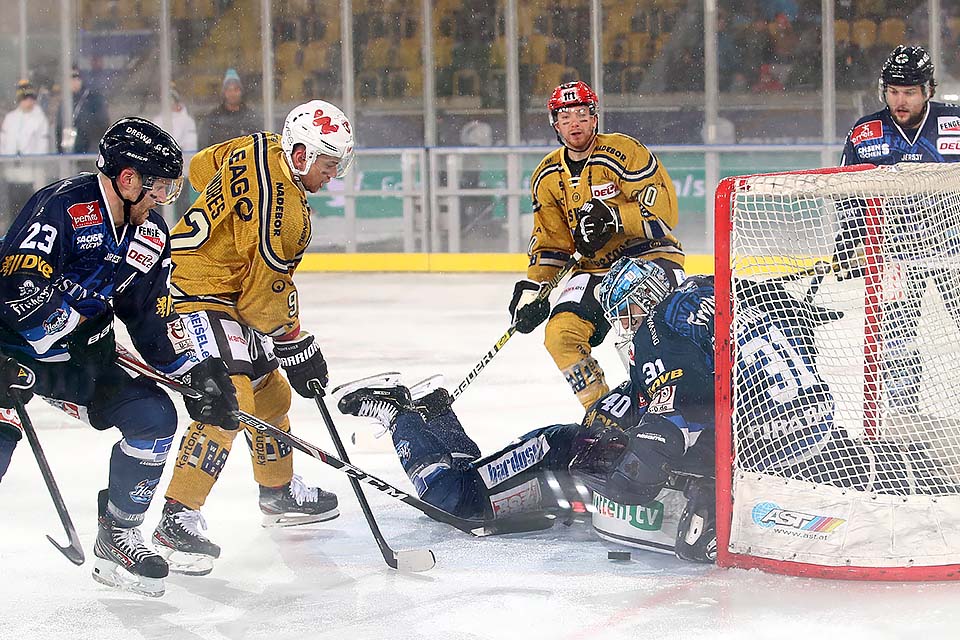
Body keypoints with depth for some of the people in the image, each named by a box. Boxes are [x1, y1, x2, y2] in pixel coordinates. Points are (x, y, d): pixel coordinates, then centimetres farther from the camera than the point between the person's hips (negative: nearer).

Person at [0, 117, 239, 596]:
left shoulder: (150, 236, 3)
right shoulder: (62, 206, -24)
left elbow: (153, 316, 8)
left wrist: (196, 372, -2)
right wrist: (76, 325, -22)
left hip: (82, 356, 8)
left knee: (154, 416, -3)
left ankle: (117, 537, 11)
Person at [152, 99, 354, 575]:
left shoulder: (261, 148, 2)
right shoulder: (284, 208, -24)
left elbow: (201, 167, 20)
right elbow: (268, 294, -19)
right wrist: (296, 346, -8)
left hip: (224, 294, 11)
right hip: (195, 296, -11)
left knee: (270, 389, 20)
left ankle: (279, 493, 38)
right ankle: (178, 519, -24)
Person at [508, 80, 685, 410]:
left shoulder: (623, 151, -12)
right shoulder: (548, 176, 8)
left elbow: (663, 211, -17)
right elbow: (550, 242, 14)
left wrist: (614, 217, -29)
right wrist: (531, 288, 4)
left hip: (650, 253, -6)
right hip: (596, 267, 6)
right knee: (560, 335, -12)